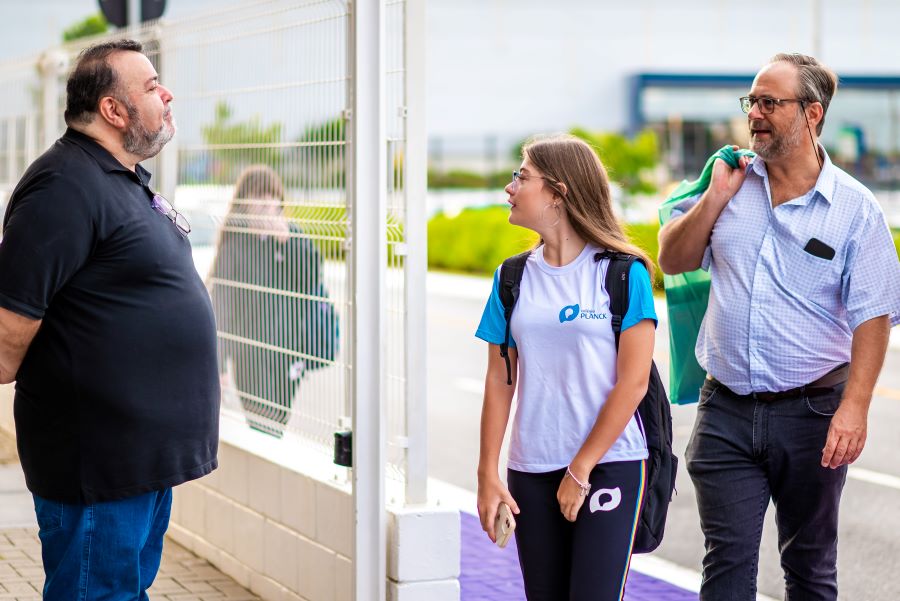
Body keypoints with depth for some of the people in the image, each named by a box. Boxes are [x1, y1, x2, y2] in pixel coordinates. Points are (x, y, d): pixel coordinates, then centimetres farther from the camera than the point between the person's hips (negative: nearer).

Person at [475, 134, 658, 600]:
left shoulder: (623, 273, -5)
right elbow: (499, 382, 7)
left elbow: (633, 383, -9)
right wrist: (488, 475, 1)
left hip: (609, 464, -4)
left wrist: (581, 469, -11)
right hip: (532, 473, 4)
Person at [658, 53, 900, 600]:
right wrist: (717, 196, -5)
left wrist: (855, 406, -21)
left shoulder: (855, 207, -5)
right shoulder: (732, 182, 6)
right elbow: (673, 260, 8)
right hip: (726, 411, 2)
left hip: (811, 411, -2)